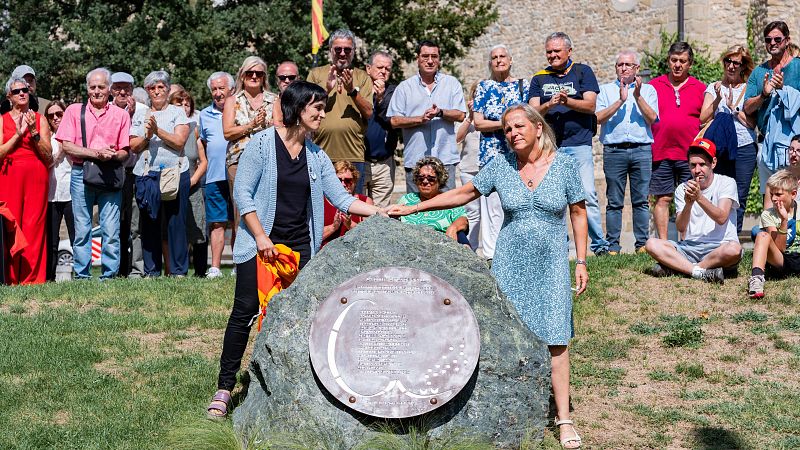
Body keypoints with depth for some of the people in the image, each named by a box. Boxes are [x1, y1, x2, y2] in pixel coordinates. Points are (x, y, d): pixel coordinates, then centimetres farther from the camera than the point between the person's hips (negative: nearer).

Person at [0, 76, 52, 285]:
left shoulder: (40, 119, 12)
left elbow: (48, 156, 4)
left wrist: (33, 132, -7)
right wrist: (18, 134, -9)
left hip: (36, 177, 0)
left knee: (34, 227, -5)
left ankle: (33, 279, -2)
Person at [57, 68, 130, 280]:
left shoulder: (121, 115, 10)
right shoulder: (74, 111, 9)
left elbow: (125, 152, 8)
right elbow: (67, 146, 0)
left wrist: (112, 155, -15)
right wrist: (95, 153, -12)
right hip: (81, 174, 0)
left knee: (111, 229, -5)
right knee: (81, 228, 1)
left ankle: (110, 274, 1)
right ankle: (82, 274, 8)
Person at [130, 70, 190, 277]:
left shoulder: (178, 112, 8)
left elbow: (179, 141, -5)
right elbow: (134, 146, 7)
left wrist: (158, 130, -13)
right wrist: (147, 135, -10)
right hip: (146, 174, 2)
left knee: (176, 223, -2)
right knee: (149, 224, 2)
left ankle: (179, 271, 2)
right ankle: (151, 271, 8)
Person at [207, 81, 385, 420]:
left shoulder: (316, 155, 9)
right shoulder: (263, 143, -6)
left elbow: (341, 197, 6)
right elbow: (242, 193, -8)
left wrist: (380, 213, -6)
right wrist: (261, 236, -14)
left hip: (300, 247, 5)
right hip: (260, 244, -5)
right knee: (245, 311, -6)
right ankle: (224, 388, 2)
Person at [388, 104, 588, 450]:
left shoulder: (564, 165, -3)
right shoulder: (501, 165, 0)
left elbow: (578, 212, 4)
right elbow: (465, 193, 7)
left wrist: (581, 260, 0)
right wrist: (413, 209, 5)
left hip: (551, 264, -1)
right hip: (510, 262, 1)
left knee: (555, 337, -4)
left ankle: (563, 418, 5)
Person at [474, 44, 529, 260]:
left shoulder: (524, 85, 12)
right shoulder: (484, 87, 10)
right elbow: (478, 123, 2)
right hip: (491, 154, -1)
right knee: (492, 204, -5)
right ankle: (491, 254, -1)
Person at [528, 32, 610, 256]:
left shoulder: (583, 72, 7)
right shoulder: (539, 78, 13)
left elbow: (590, 105, -4)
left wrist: (567, 101, -20)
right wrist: (549, 105, -18)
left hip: (579, 143, -3)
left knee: (587, 195, -9)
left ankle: (599, 244, -2)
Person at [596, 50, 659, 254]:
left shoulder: (648, 90, 15)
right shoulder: (606, 90, 14)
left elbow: (652, 118, 0)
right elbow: (599, 117, -2)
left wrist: (638, 97, -10)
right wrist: (620, 101, -10)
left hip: (641, 150, 1)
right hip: (614, 150, 0)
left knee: (641, 200, 0)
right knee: (614, 202, 0)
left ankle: (642, 243, 6)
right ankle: (612, 245, 4)